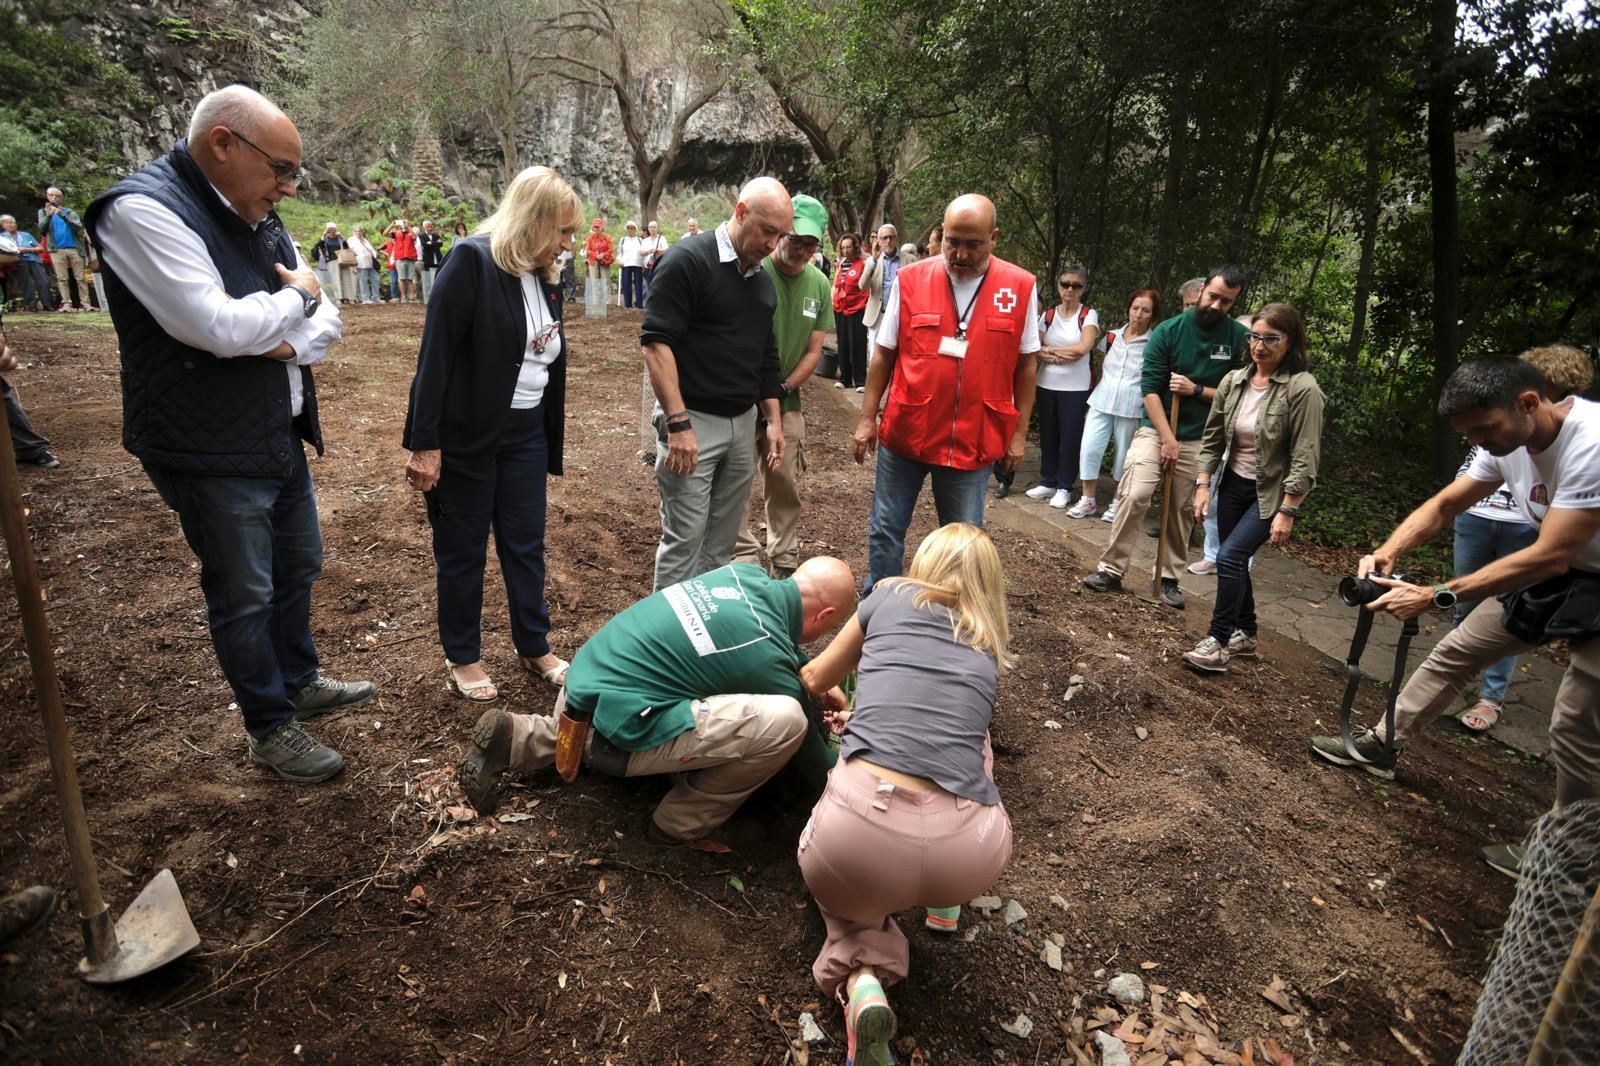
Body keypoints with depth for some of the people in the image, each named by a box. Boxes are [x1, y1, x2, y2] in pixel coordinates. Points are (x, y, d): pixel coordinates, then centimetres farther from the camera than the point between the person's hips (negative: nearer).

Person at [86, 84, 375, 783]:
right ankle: (271, 730, 23)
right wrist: (296, 297, -12)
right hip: (211, 454, -8)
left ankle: (300, 683, 42)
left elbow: (325, 323, 6)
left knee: (298, 567, 20)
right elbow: (219, 325, -29)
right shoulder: (142, 211, -17)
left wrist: (286, 344, -15)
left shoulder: (258, 218, 7)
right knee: (244, 594, 5)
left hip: (280, 435, 8)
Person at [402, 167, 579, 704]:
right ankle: (462, 659, 26)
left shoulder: (546, 278, 7)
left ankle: (535, 647, 30)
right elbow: (435, 354, -18)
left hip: (526, 434, 6)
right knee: (461, 552, 9)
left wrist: (551, 441, 12)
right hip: (465, 435, -6)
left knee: (526, 545, 14)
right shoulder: (471, 261, -14)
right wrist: (426, 442, -20)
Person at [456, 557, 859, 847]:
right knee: (784, 721, -20)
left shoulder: (746, 574, 0)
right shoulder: (766, 657, -18)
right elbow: (809, 751, 0)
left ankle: (512, 739, 25)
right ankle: (686, 823, 0)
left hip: (586, 677, 9)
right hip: (614, 728, -9)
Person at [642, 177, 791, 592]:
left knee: (722, 541, 13)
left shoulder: (763, 280, 13)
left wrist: (774, 421, 14)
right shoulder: (689, 260, -10)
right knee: (684, 540, -4)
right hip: (691, 419, -7)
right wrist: (678, 423, -22)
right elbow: (656, 341, -16)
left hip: (742, 422, 7)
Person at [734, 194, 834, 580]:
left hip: (786, 400, 4)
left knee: (786, 486, 11)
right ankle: (745, 560, 14)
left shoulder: (819, 284, 2)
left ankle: (785, 565, 25)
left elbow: (814, 351, 5)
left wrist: (783, 389, -7)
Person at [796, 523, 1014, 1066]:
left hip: (863, 829, -2)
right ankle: (944, 902, 31)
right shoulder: (989, 649, 23)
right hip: (972, 849, 3)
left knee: (845, 891, 34)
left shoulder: (891, 596, 17)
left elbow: (815, 680, 32)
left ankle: (862, 984, 3)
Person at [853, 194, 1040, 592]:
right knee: (885, 531, 11)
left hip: (975, 440, 0)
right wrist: (867, 418, 2)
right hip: (904, 434, 1)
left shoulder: (1021, 287, -2)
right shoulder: (910, 280, -3)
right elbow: (884, 355, 3)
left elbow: (1025, 365, 4)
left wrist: (1019, 432, 3)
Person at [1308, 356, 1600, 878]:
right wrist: (1387, 553, -18)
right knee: (1458, 649, 11)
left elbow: (1550, 558, -33)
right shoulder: (1508, 438, -8)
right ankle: (1383, 744, 26)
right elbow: (1442, 506, 1)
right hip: (1557, 571, 8)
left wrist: (1434, 596, -33)